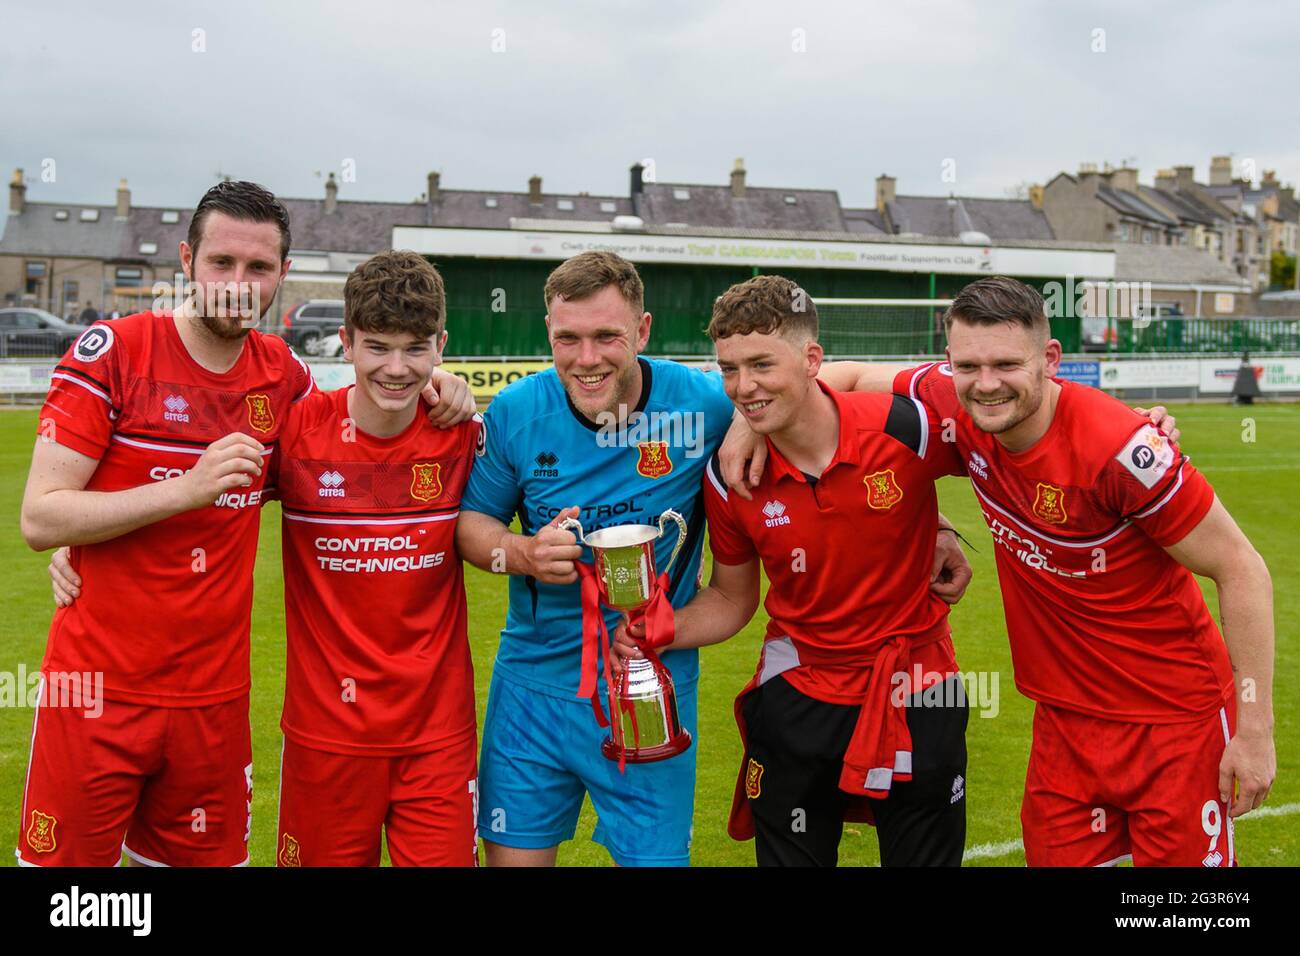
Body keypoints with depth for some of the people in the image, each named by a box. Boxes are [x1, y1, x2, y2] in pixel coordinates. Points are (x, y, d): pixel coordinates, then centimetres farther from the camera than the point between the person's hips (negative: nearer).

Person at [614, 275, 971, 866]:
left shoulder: (908, 427, -19)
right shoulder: (729, 476, -12)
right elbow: (731, 599, 2)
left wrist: (943, 530, -8)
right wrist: (657, 632, -13)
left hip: (918, 693, -1)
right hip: (796, 695, 1)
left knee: (927, 856, 13)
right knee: (789, 858, 11)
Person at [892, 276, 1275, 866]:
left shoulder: (1121, 449, -25)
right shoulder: (955, 405, -10)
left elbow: (1241, 570, -16)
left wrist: (1255, 730, -14)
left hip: (1175, 720, -5)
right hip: (1065, 716, 5)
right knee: (1054, 856, 10)